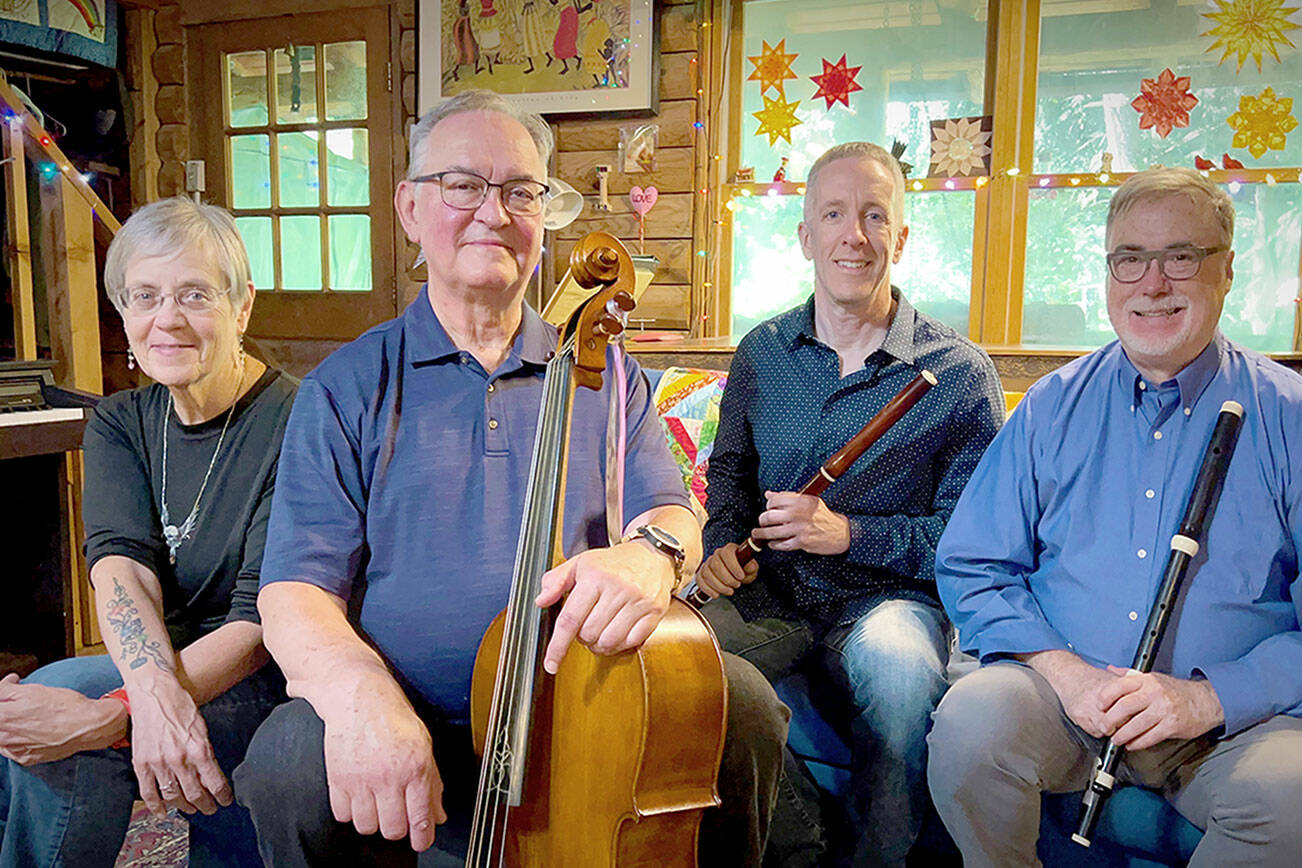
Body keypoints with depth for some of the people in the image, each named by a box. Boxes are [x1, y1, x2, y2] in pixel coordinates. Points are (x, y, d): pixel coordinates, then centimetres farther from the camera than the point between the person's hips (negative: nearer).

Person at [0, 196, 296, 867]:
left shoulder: (295, 423, -15)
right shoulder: (119, 424, 5)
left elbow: (265, 617, -21)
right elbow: (120, 561, -13)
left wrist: (110, 714, -33)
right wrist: (156, 696, -32)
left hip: (269, 682, -5)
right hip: (155, 670, 6)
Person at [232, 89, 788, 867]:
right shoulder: (347, 388, 4)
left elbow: (673, 516, 4)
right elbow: (297, 587, -3)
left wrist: (648, 553, -24)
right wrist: (359, 691, -27)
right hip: (406, 731, -1)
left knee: (744, 703, -21)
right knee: (290, 765, -30)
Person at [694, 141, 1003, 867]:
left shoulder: (960, 372, -4)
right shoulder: (762, 352, 9)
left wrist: (849, 533, -18)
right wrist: (724, 541, 2)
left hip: (888, 597, -3)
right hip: (770, 595, 3)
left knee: (903, 670, -37)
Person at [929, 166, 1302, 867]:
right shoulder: (1053, 406, 7)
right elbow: (970, 568, 4)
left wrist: (1209, 697, -16)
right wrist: (1062, 668, -11)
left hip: (1231, 717, 0)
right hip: (1066, 696, 1)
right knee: (969, 721, -28)